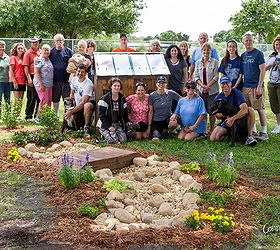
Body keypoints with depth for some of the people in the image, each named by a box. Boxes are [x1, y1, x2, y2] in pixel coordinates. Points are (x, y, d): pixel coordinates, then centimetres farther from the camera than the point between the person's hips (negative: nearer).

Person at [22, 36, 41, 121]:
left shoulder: (41, 52, 11)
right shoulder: (28, 53, -3)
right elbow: (26, 67, -8)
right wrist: (29, 79, -15)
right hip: (32, 77, -5)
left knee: (40, 97, 10)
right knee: (31, 98, -2)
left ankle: (37, 115, 21)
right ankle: (28, 116, 6)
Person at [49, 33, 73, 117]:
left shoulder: (68, 51, 5)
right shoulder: (51, 52, 8)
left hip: (66, 79, -1)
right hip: (55, 80, 2)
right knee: (55, 99, 10)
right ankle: (56, 116, 22)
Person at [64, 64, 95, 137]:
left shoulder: (88, 84, -24)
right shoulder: (74, 79, -1)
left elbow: (83, 102, -28)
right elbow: (72, 93, 16)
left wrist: (71, 112, -30)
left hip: (89, 102, -7)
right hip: (77, 104, 7)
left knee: (87, 106, -42)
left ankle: (86, 127, -24)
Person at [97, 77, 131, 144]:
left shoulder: (122, 98, 9)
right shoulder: (104, 98, -8)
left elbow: (124, 112, 17)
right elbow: (102, 115, -11)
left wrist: (127, 121, -2)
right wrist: (108, 126, -19)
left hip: (117, 124, 5)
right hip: (105, 125, -5)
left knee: (123, 140, -15)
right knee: (113, 140, -25)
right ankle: (103, 134, 7)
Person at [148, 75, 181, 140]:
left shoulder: (171, 93, -4)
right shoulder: (152, 96, -3)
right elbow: (150, 112, 0)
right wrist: (149, 125, -3)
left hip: (167, 119, 1)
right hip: (156, 121, 0)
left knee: (174, 123, -35)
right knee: (155, 139, -21)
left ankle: (168, 130, 3)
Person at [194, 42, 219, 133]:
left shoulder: (215, 62, 0)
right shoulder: (198, 62, 9)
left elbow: (216, 76, -4)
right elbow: (195, 76, 5)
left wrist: (208, 86, -14)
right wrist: (202, 85, -11)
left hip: (212, 90, -2)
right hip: (201, 90, 3)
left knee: (211, 111, -2)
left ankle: (212, 129, 8)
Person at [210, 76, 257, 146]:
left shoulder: (237, 93, -13)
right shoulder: (218, 98, 0)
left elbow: (245, 109, -28)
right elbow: (217, 115, 0)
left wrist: (233, 118, -39)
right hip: (226, 121, 2)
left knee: (250, 110, -32)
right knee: (213, 138, -19)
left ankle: (249, 136, -25)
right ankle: (228, 133, 11)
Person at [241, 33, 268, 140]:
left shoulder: (258, 53, -4)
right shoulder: (243, 56, 13)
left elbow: (262, 71, -8)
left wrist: (259, 87, -15)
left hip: (256, 87, -6)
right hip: (245, 87, 6)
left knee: (260, 109, -2)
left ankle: (264, 132, 6)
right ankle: (254, 131, 15)